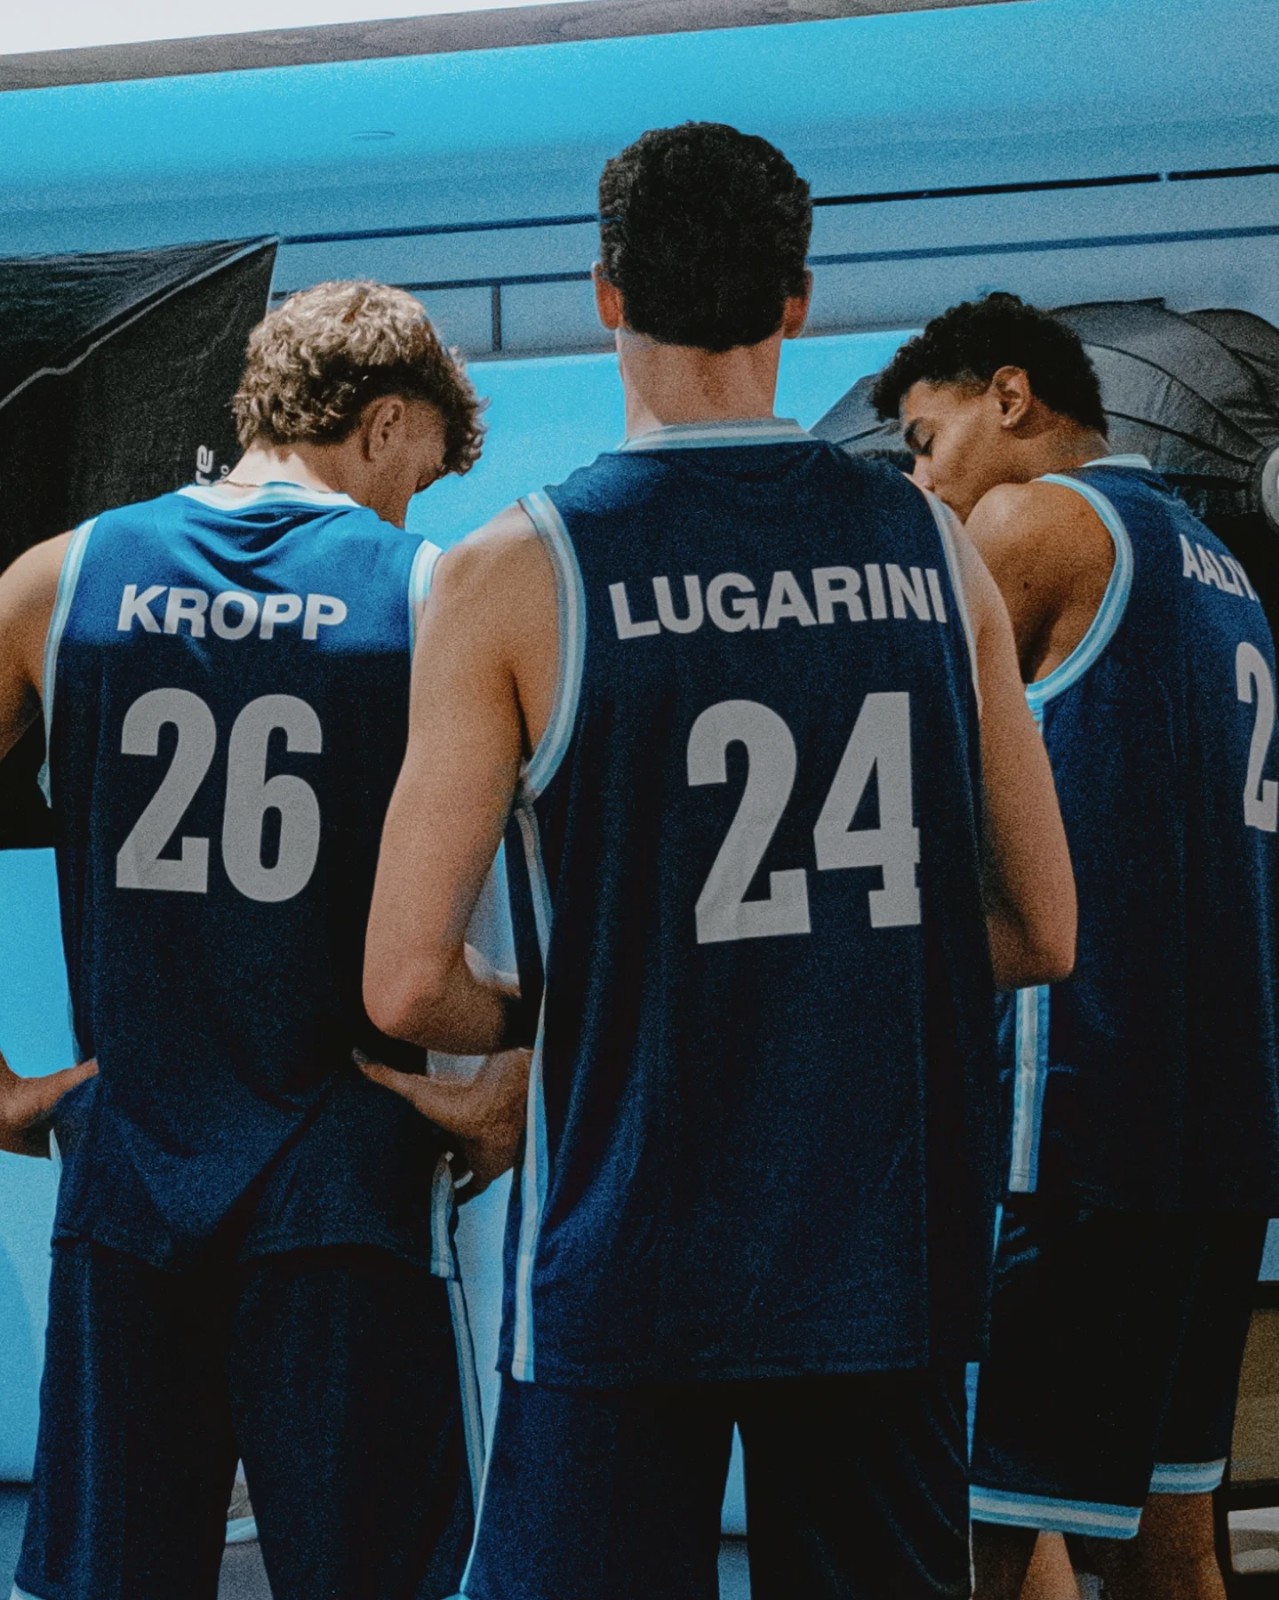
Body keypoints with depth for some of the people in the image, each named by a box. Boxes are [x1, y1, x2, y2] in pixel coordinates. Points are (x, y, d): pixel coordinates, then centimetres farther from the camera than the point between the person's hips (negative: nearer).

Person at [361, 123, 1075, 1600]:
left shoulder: (517, 576, -8)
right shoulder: (933, 553, 3)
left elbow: (409, 986, -12)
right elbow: (1043, 936, 9)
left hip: (631, 1254, -3)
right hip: (899, 1255, 4)